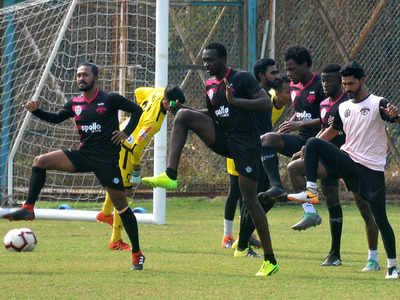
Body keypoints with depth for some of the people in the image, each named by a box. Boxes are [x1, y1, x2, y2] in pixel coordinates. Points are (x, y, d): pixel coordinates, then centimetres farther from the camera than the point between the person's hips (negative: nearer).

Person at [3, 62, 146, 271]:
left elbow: (136, 110, 5)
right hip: (83, 156, 5)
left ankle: (137, 253, 8)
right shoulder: (75, 104, 8)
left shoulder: (110, 100, -5)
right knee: (40, 161, -12)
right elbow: (56, 118, 21)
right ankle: (28, 208, -12)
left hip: (106, 159, -5)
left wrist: (126, 132, -7)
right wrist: (36, 111, 5)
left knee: (120, 204, -3)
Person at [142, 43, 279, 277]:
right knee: (184, 116, -12)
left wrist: (235, 101, -28)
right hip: (222, 139, 7)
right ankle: (170, 175, -20)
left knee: (250, 199, -7)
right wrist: (184, 107, 8)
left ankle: (270, 261, 3)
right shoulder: (210, 85, 12)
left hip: (245, 143, -7)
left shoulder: (242, 78, -10)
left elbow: (267, 104, -18)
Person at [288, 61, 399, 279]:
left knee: (380, 219, -5)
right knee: (313, 143, -17)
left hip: (372, 169, -5)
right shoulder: (343, 108, 14)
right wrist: (308, 152, 12)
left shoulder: (378, 104, -6)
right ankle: (310, 191, -21)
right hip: (347, 161, 5)